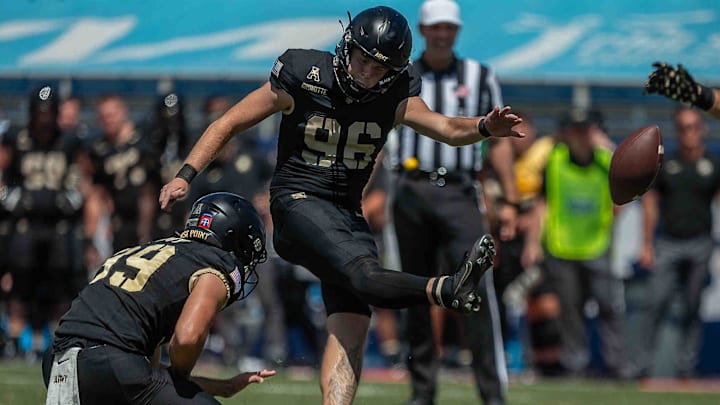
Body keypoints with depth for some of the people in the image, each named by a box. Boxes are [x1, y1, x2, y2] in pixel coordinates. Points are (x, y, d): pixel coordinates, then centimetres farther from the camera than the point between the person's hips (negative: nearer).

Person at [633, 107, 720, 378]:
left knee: (692, 309, 2)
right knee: (656, 303, -10)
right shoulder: (665, 165, 9)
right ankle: (643, 364, -8)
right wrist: (646, 245, 6)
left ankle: (686, 366, 7)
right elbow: (650, 204, 12)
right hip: (666, 244, 0)